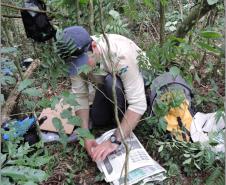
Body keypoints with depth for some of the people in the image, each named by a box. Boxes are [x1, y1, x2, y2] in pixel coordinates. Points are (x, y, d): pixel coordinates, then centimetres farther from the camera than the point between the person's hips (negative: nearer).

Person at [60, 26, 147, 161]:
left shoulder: (121, 54, -41)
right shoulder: (76, 58, -26)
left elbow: (138, 103, -42)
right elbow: (80, 96, -21)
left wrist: (114, 140, -45)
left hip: (136, 80, -4)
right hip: (105, 84, 5)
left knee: (111, 83, -34)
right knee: (97, 120, -11)